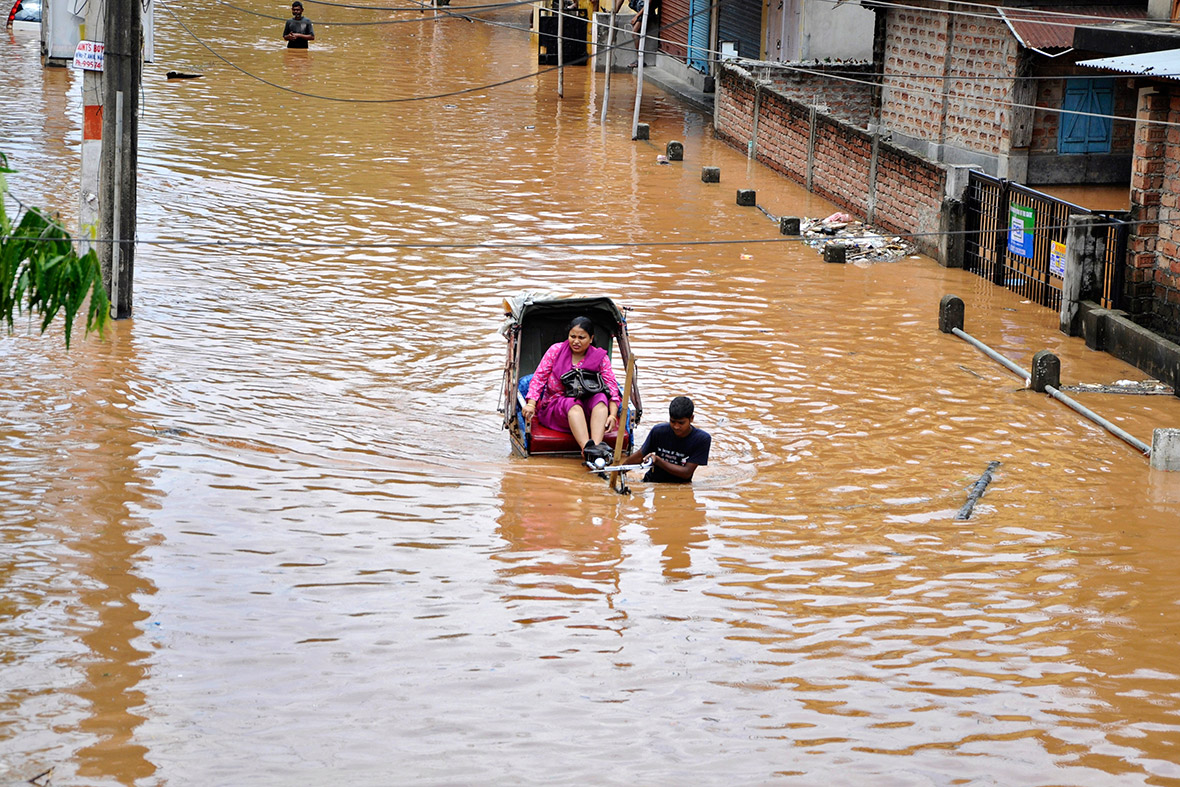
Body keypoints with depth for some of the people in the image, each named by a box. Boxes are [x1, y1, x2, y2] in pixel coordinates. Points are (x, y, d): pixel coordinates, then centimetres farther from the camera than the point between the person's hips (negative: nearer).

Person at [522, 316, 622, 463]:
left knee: (601, 398, -31)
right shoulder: (556, 350, 2)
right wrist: (531, 404, -17)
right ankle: (587, 449, -59)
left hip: (587, 410, 2)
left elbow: (612, 387, -5)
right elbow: (539, 378, -1)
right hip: (554, 406, -1)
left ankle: (596, 447, -51)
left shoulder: (600, 357, 2)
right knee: (573, 404, -36)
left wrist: (612, 415, -21)